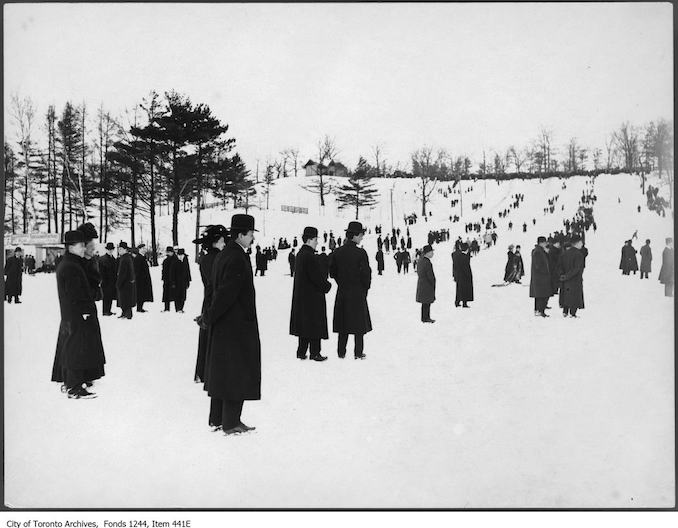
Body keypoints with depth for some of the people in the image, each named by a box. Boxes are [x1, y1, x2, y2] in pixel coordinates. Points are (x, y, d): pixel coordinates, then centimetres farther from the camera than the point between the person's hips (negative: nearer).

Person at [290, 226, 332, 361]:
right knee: (315, 324, 1)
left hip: (301, 296, 9)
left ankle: (301, 352, 19)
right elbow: (317, 277, -20)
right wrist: (327, 286, -3)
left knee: (304, 324, 14)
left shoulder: (300, 254, 10)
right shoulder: (310, 256, -20)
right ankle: (315, 353, 8)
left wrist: (324, 283, 12)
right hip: (313, 296, -9)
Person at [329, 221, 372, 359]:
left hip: (342, 292, 4)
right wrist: (365, 288, 3)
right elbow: (366, 273, -12)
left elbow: (332, 272, 7)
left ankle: (341, 352, 14)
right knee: (359, 323, 5)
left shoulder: (337, 252, 1)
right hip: (358, 293, -4)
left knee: (343, 323, 11)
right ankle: (358, 353, 8)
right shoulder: (360, 253, -13)